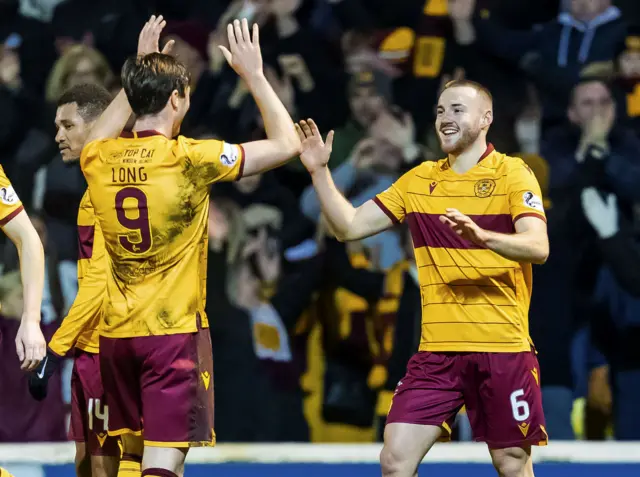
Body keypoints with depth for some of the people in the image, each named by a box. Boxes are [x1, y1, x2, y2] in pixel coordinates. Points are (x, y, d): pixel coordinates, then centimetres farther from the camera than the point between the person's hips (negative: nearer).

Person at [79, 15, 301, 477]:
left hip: (116, 333, 6)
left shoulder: (98, 160, 2)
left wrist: (138, 74, 33)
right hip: (174, 331, -6)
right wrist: (253, 73, 3)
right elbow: (286, 144, -5)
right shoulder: (188, 158, -13)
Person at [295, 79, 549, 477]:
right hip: (437, 350, 4)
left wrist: (483, 236, -35)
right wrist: (320, 172, 0)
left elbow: (538, 247, -18)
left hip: (503, 349, -4)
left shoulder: (513, 173, -4)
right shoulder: (419, 180, 11)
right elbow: (350, 227, 13)